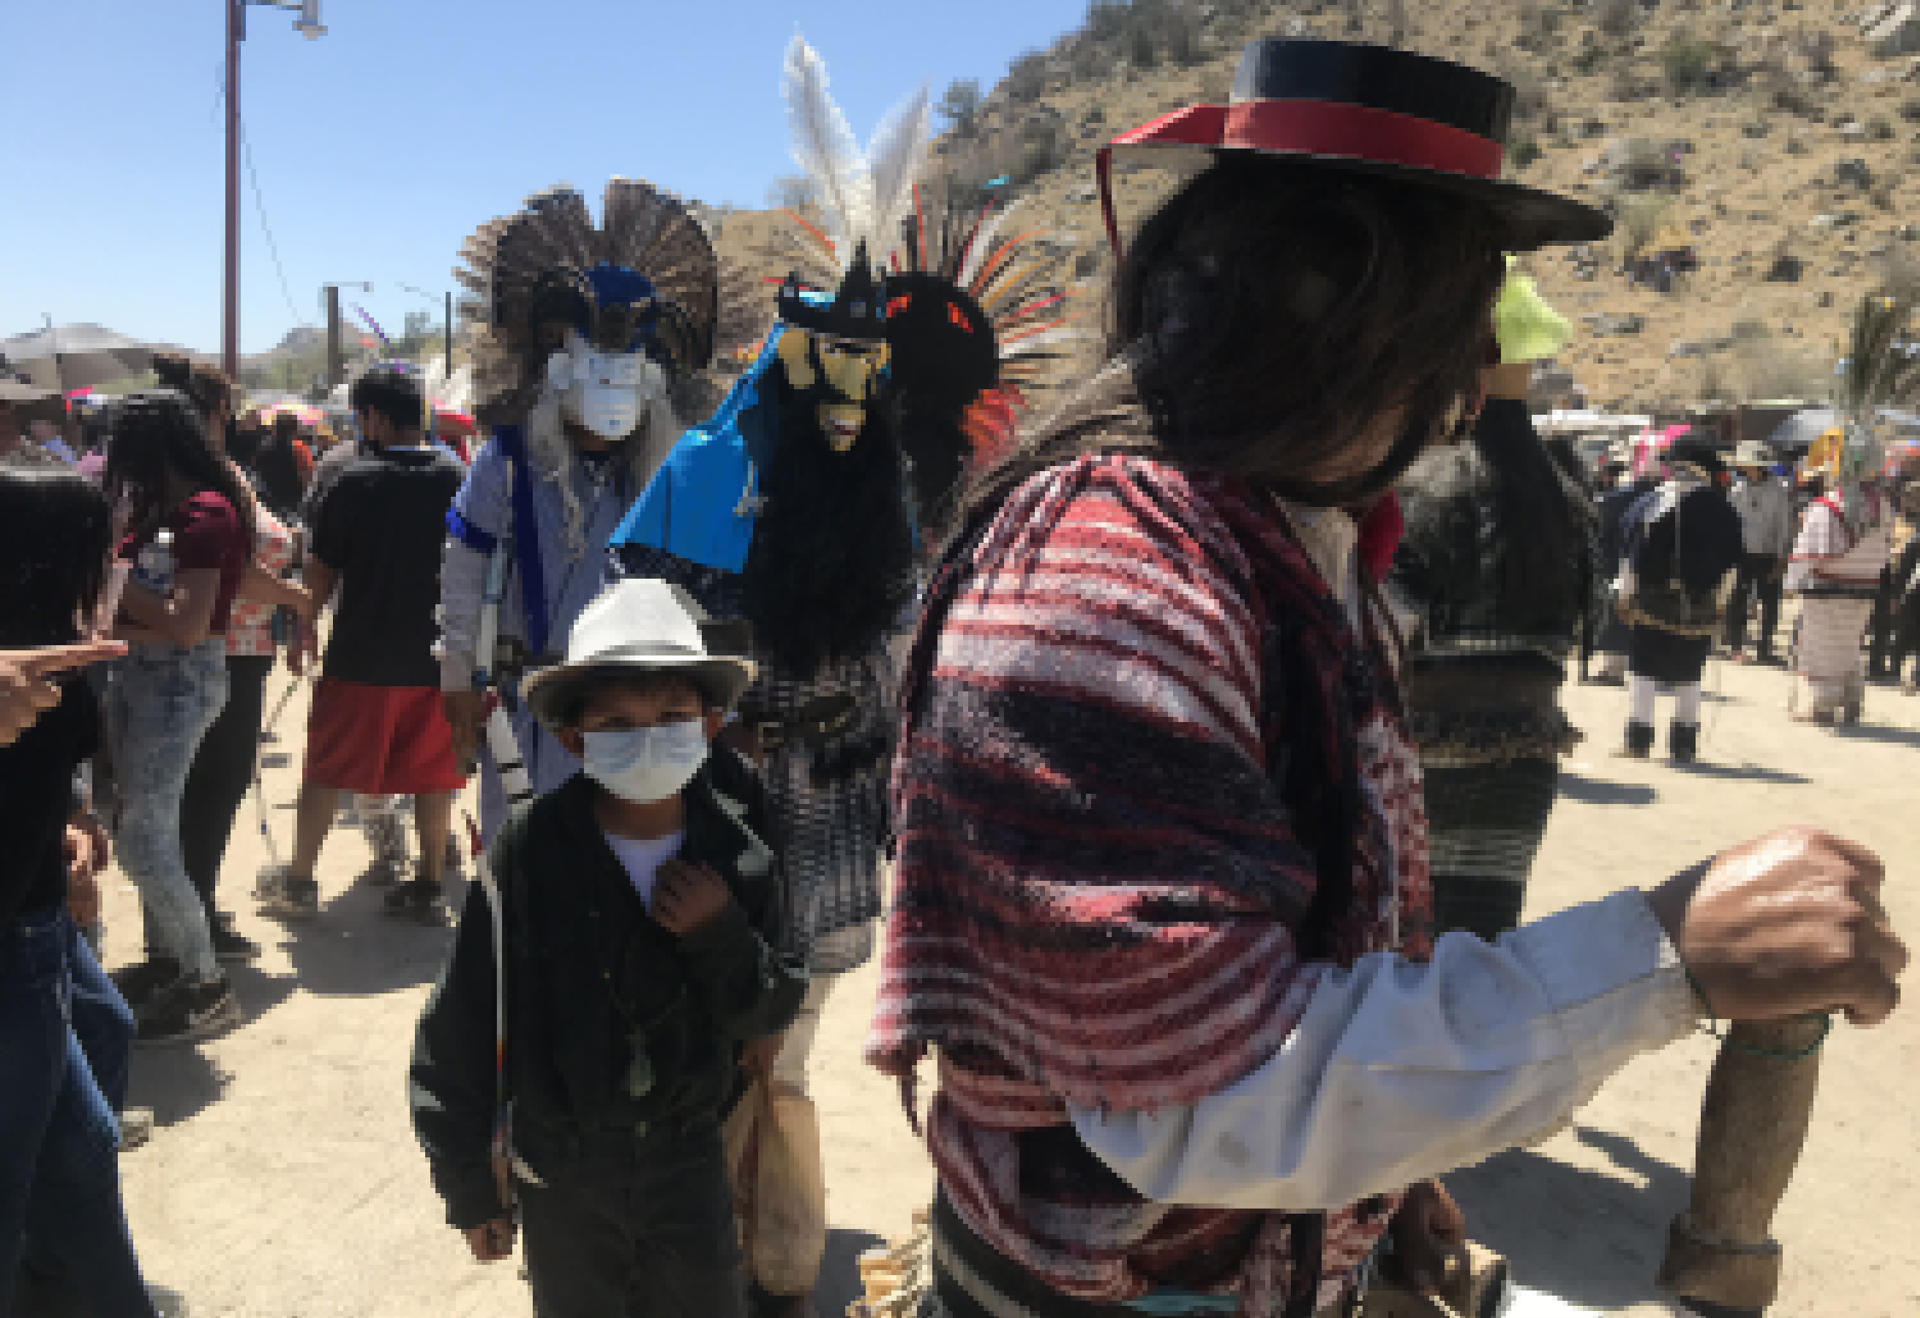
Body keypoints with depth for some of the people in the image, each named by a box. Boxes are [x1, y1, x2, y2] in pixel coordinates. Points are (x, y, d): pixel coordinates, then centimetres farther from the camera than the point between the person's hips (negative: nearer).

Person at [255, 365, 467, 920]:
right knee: (432, 775, 11)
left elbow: (321, 571, -3)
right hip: (440, 656, 3)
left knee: (326, 771, 11)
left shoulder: (356, 481, -8)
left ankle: (299, 880, 21)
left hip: (363, 656, -3)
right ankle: (430, 884, 16)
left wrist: (304, 626, 13)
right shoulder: (458, 479, 0)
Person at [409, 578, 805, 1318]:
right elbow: (458, 1031, -11)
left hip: (690, 1153, 2)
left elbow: (773, 1011, -3)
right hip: (562, 1167, -1)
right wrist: (469, 1187, -4)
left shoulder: (738, 854, -12)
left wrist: (724, 936, -23)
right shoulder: (528, 854, -20)